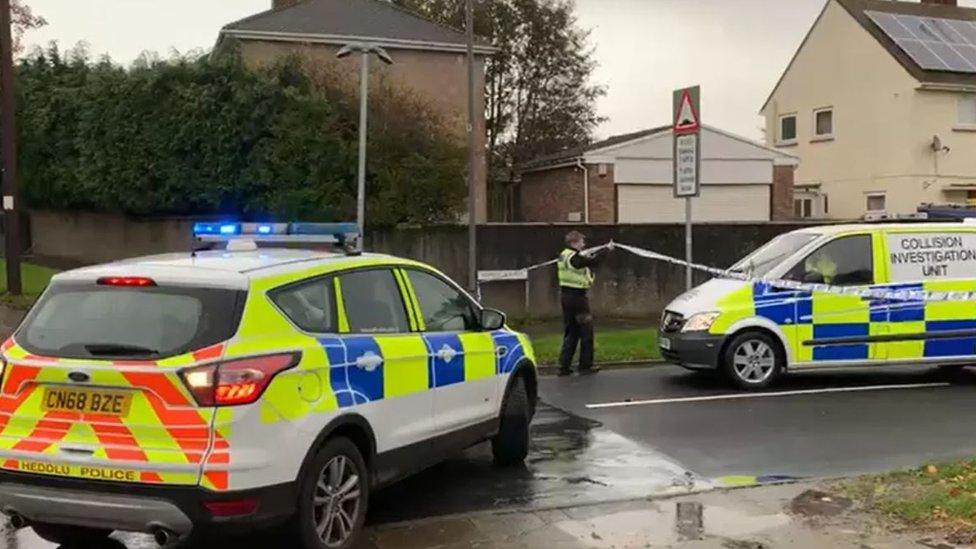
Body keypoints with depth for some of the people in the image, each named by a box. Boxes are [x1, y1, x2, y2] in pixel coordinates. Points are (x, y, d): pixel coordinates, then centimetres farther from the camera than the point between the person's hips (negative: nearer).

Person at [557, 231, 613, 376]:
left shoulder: (564, 255, 11)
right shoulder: (575, 257, -18)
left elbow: (587, 258, 17)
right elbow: (593, 261, -22)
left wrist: (602, 249, 15)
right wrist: (607, 249, -10)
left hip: (566, 295, 9)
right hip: (577, 296, -9)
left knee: (570, 332, 14)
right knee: (586, 331, 3)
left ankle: (564, 366, 12)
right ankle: (586, 366, 9)